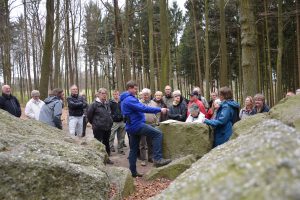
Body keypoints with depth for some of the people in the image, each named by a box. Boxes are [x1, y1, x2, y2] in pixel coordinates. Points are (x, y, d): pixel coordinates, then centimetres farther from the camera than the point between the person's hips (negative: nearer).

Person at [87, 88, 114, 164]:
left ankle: (107, 158, 28)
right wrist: (94, 123, 3)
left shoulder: (107, 103, 8)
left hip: (107, 127, 7)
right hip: (98, 128, -7)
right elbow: (89, 115, -7)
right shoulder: (94, 104, -12)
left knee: (106, 143, 16)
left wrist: (110, 122, 14)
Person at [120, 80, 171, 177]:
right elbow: (143, 108, -24)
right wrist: (159, 109, -20)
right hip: (137, 125, -11)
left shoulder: (124, 99, 18)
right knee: (158, 134, -15)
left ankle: (133, 171, 21)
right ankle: (157, 159, -20)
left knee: (133, 149, 15)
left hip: (132, 127, 11)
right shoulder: (130, 99, -16)